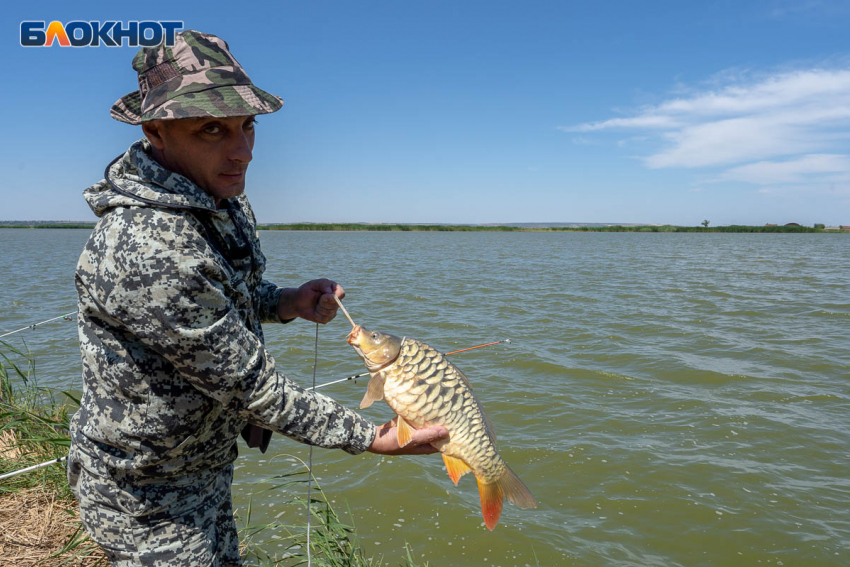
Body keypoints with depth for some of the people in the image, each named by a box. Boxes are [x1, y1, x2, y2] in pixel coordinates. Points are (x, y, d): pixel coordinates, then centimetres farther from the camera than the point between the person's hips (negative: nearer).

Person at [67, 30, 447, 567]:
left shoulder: (226, 204, -4)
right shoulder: (145, 248, -35)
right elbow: (251, 384, -30)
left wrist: (284, 302, -7)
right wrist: (370, 437, -22)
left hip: (209, 461, 9)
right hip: (146, 493, -8)